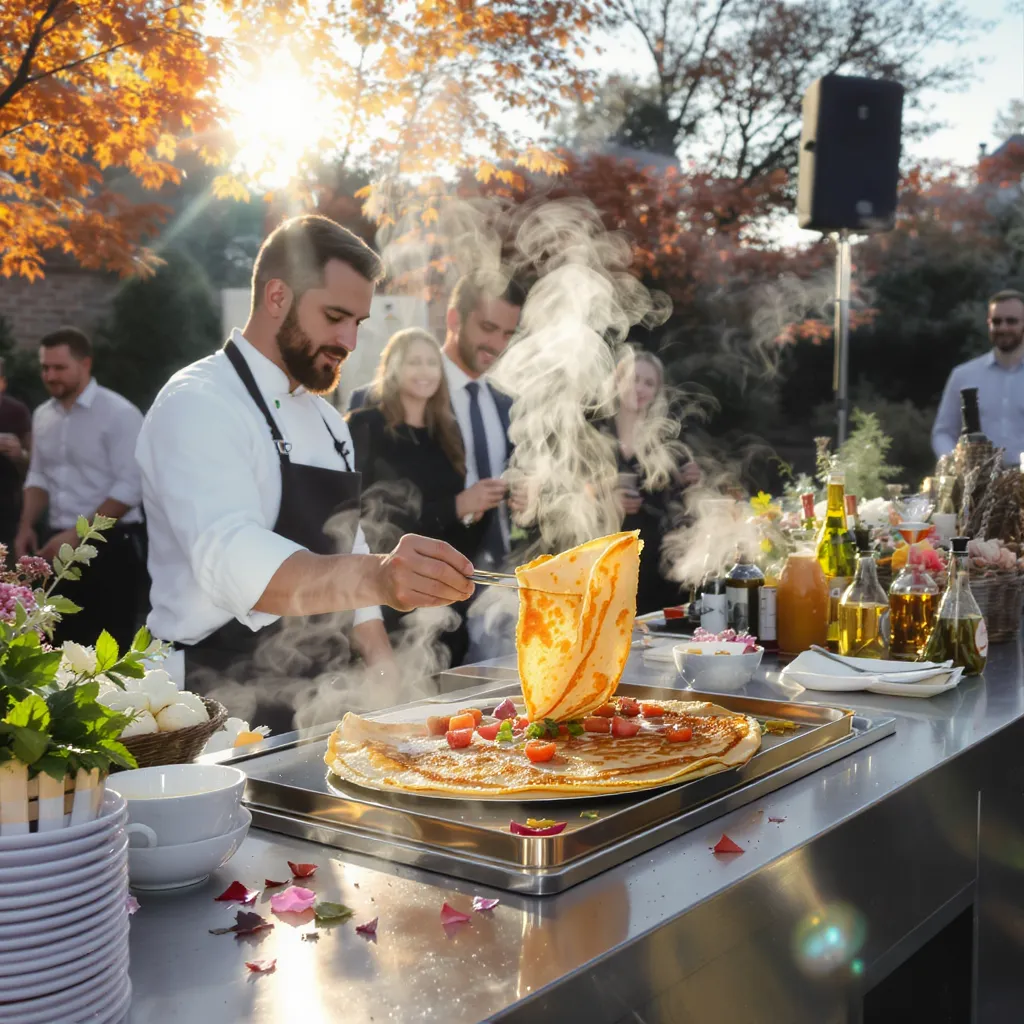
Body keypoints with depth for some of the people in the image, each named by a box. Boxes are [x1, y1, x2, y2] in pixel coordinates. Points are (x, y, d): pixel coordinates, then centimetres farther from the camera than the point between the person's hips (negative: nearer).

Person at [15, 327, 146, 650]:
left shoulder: (119, 414, -12)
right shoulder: (42, 415, 10)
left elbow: (131, 488, -17)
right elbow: (39, 476, 19)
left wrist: (77, 535, -19)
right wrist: (26, 526, 2)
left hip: (110, 546, -7)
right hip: (60, 545, 7)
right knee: (60, 644, 12)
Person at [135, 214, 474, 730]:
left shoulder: (327, 420, 16)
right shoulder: (197, 403, -13)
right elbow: (232, 561, -30)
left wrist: (385, 673, 12)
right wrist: (375, 577, -45)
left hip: (316, 705, 7)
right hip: (223, 713, -7)